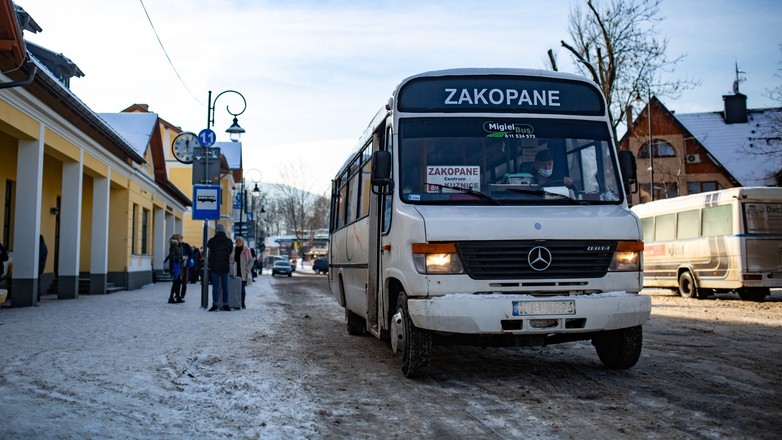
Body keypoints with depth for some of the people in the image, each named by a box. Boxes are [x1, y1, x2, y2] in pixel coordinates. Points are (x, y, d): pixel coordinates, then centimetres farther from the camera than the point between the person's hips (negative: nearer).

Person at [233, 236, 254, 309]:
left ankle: (242, 303, 5)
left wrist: (247, 269, -9)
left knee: (242, 288, -2)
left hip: (243, 273, -3)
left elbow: (251, 260, 1)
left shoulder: (246, 250, 0)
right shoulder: (233, 250, 10)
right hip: (235, 272, 3)